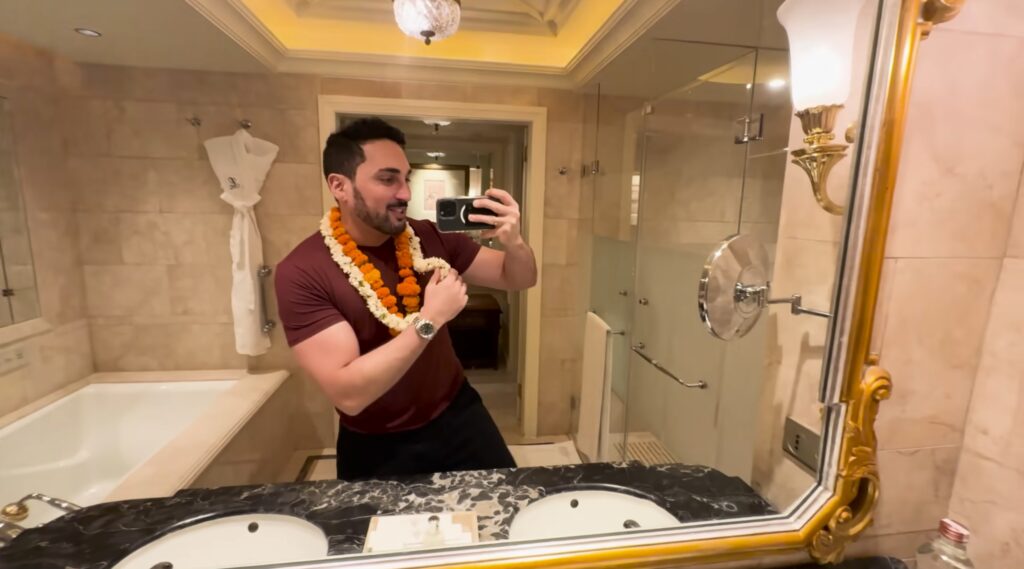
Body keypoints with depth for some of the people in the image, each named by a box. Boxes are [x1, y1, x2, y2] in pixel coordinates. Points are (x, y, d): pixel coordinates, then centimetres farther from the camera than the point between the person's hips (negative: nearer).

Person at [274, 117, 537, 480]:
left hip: (457, 414, 4)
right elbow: (347, 394, -27)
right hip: (376, 447, -3)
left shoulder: (430, 238, -10)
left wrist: (513, 242, -24)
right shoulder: (302, 272, -20)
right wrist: (429, 319, -31)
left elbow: (518, 280, -2)